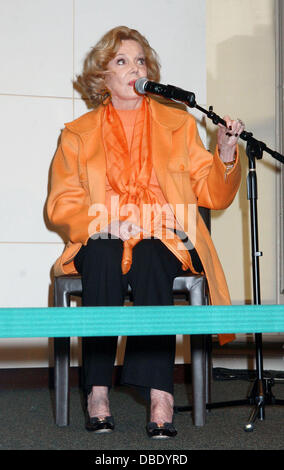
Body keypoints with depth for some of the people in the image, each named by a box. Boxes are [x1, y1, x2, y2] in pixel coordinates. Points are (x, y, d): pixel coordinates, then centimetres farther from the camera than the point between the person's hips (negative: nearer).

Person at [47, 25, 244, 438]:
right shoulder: (78, 134, 15)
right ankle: (98, 392, -34)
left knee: (148, 260, -34)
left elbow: (212, 195, 11)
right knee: (104, 258, -34)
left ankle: (159, 394, -40)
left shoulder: (179, 123, 17)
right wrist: (108, 222, -14)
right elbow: (61, 206, 5)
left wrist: (226, 154, -9)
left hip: (166, 243, 0)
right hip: (102, 244, 0)